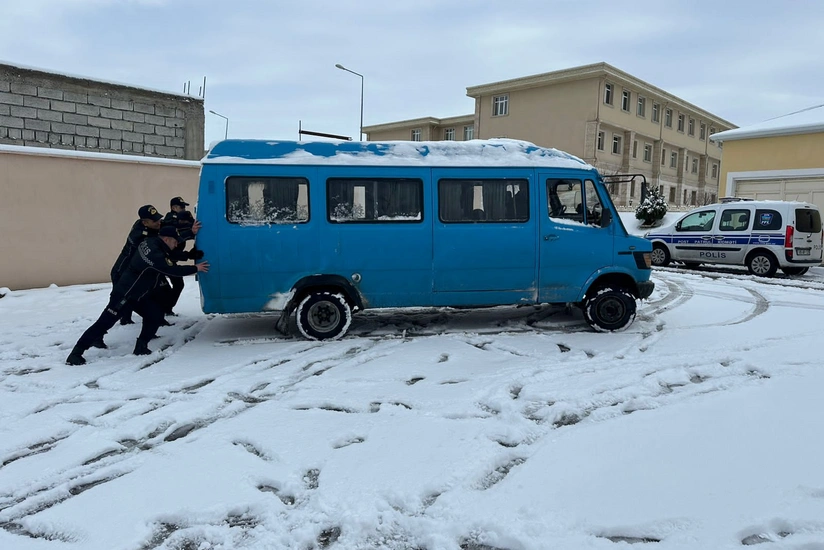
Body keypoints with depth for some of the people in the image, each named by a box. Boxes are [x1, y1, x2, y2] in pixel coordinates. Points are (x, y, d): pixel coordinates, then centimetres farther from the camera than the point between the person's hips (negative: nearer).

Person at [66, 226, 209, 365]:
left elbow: (170, 257, 16)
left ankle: (141, 346, 11)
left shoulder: (150, 242, -1)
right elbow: (173, 270, -22)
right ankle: (76, 353, 0)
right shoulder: (154, 254, -28)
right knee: (105, 322, -7)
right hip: (124, 293, -10)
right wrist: (195, 268, -11)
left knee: (156, 314, 3)